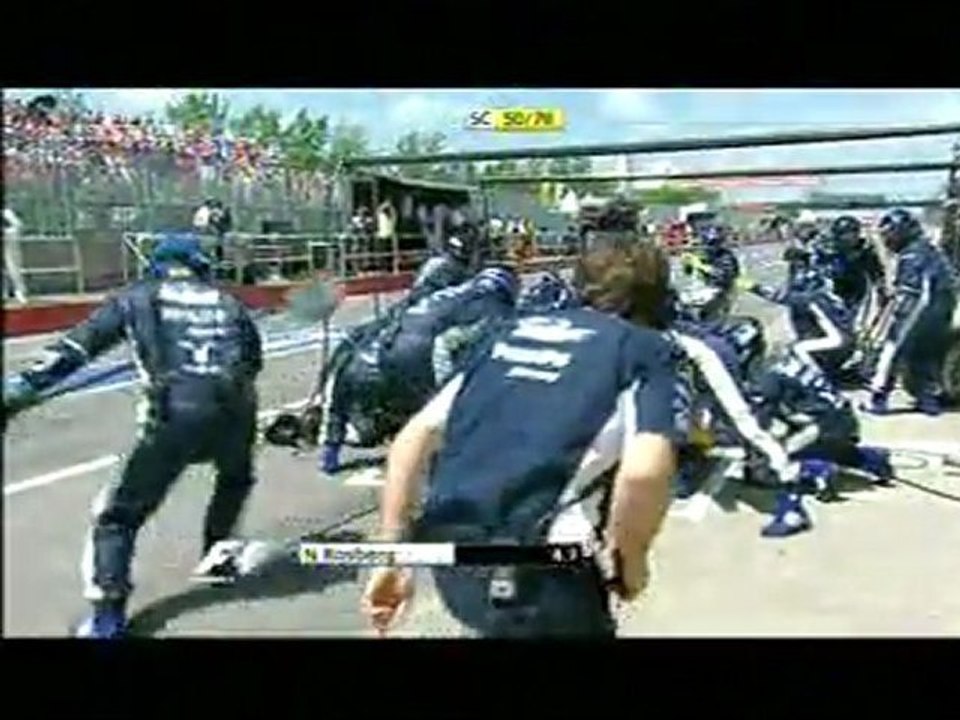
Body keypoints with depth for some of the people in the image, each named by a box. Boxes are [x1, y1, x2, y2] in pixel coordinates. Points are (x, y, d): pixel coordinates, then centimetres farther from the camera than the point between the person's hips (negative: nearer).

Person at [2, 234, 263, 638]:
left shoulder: (138, 298, 15)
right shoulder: (227, 302, 22)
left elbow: (78, 347, 8)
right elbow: (253, 359, 26)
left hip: (178, 413, -3)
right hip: (236, 408, 3)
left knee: (121, 512, 10)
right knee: (235, 479, 35)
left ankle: (108, 613, 1)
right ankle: (217, 559, 38)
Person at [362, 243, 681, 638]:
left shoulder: (516, 329, 16)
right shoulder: (646, 349, 3)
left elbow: (412, 438, 11)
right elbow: (643, 471, -17)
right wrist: (630, 562, 1)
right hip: (536, 573, -5)